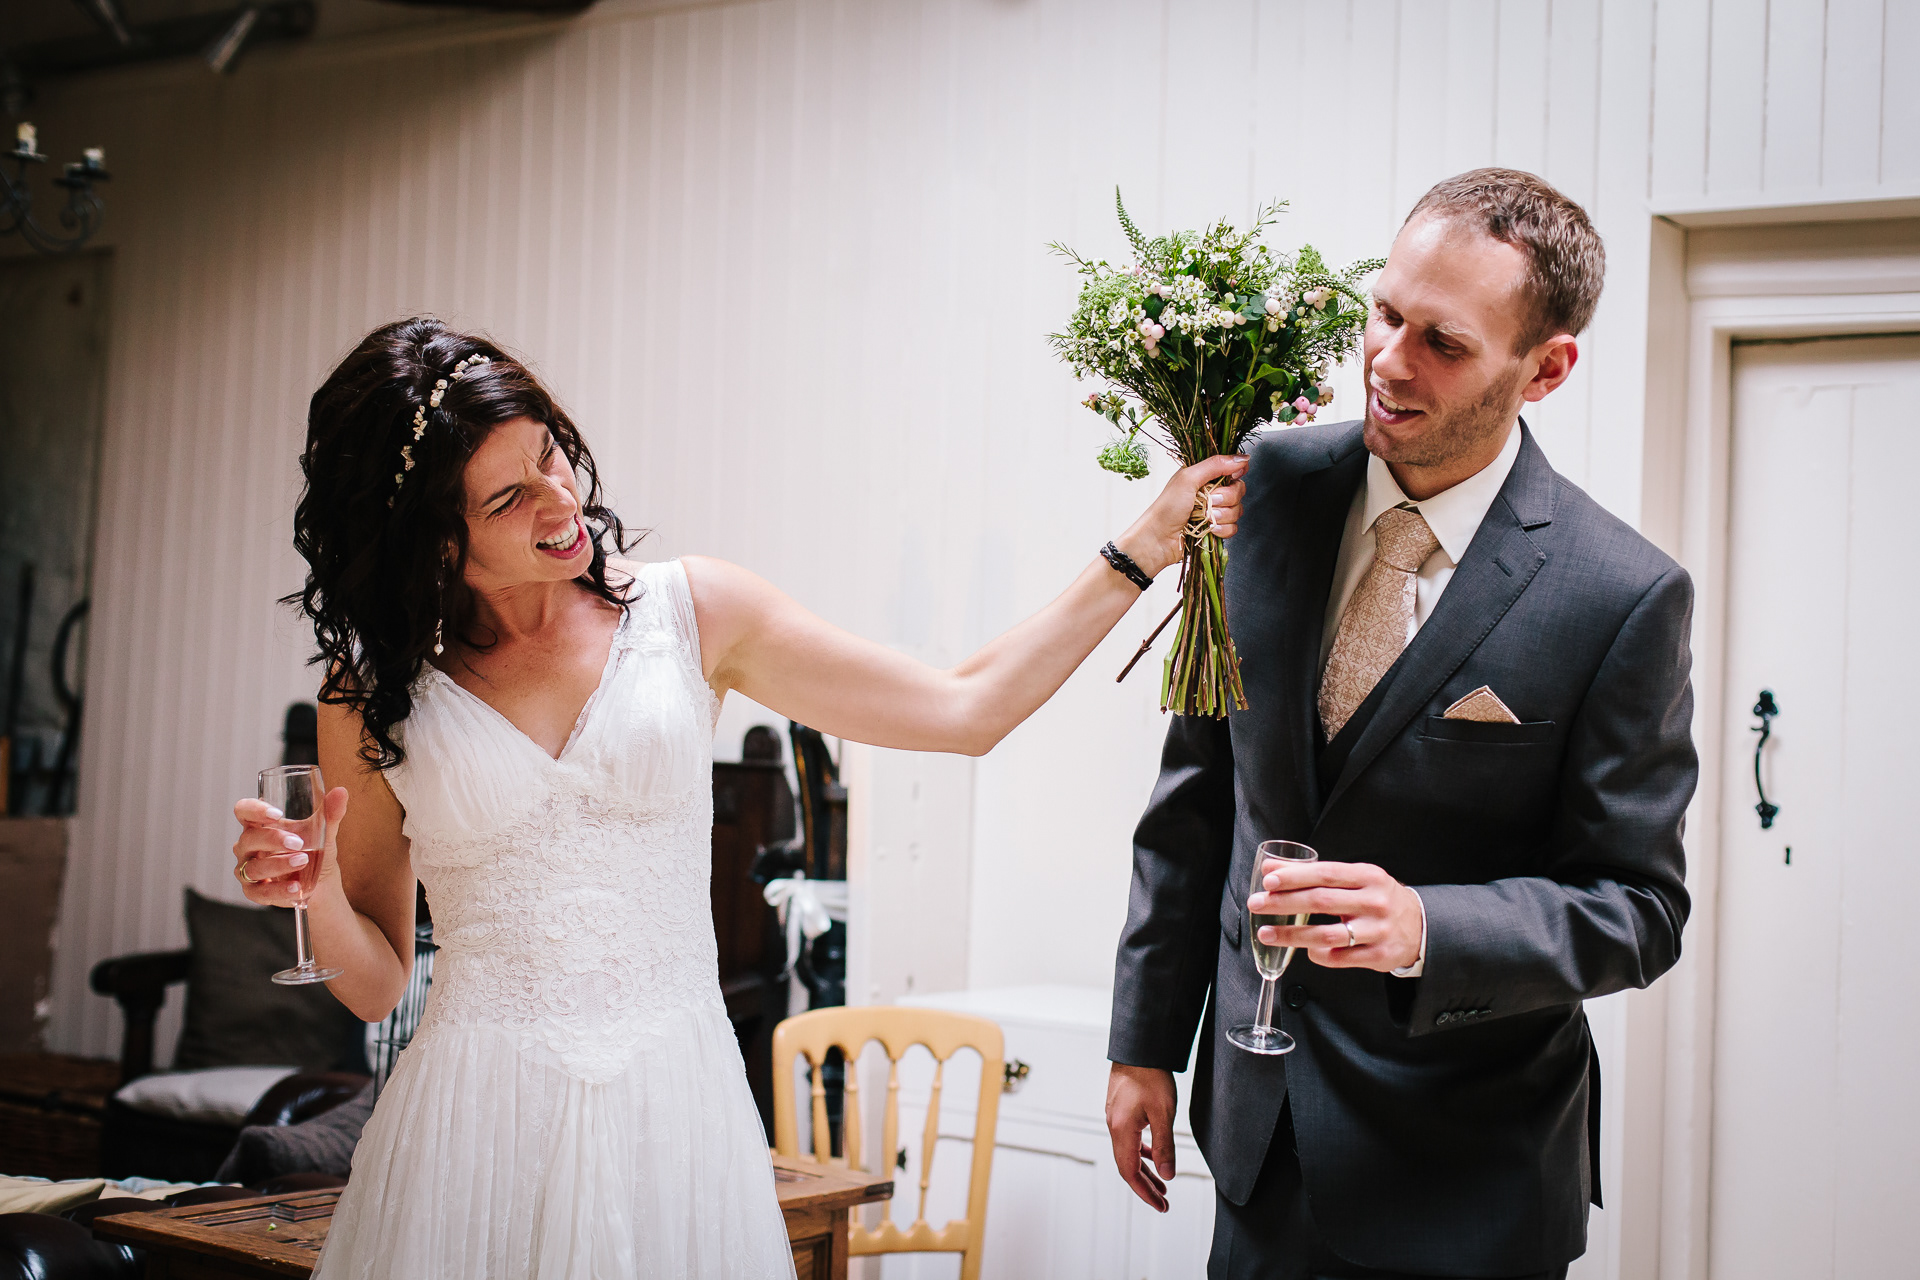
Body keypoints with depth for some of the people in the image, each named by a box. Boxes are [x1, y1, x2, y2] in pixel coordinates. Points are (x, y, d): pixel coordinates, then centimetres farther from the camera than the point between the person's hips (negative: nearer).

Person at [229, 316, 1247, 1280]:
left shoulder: (689, 611, 1)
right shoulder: (372, 696, 1)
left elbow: (965, 709, 3)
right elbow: (376, 979, 7)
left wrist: (1142, 550, -1)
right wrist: (316, 895, -14)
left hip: (676, 1110, 1)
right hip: (475, 1113, 0)